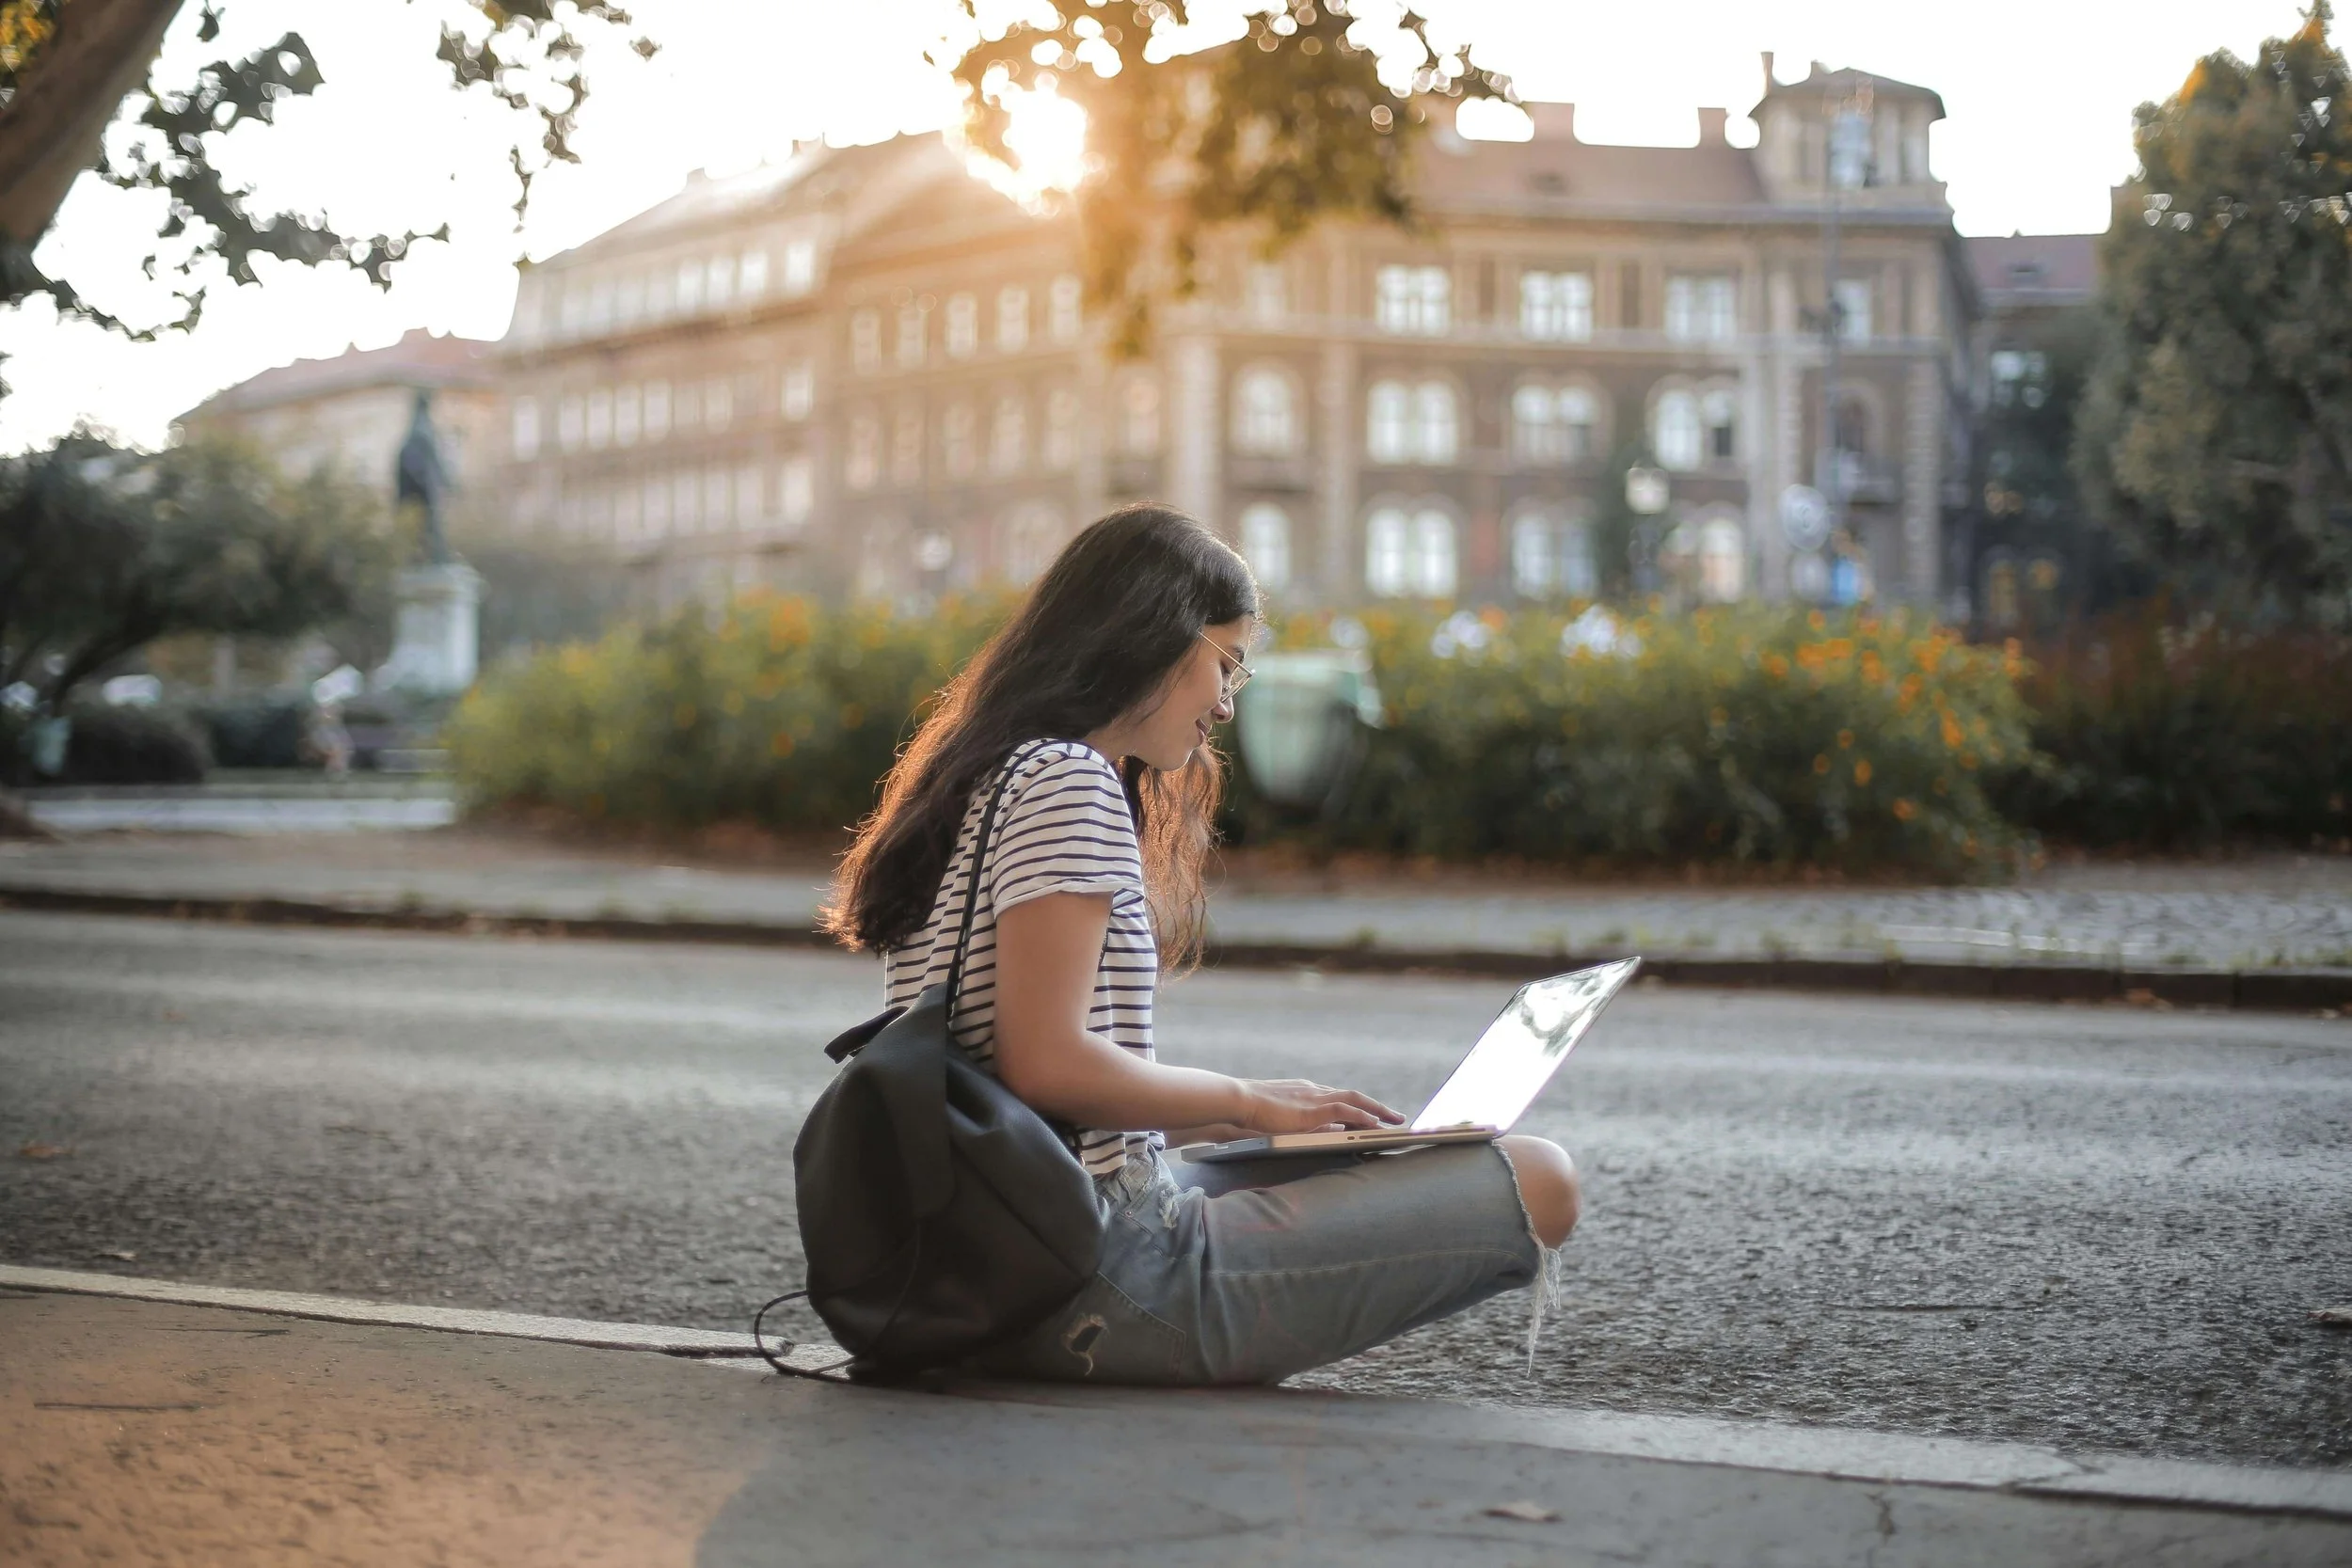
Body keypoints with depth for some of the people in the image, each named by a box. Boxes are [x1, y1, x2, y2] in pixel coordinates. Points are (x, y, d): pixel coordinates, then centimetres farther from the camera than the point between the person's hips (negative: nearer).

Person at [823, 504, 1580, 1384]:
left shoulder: (988, 781, 18)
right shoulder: (1068, 781, -11)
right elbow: (1045, 1064, -20)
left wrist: (1227, 1113, 11)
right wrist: (1247, 1103, -6)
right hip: (1095, 1285, -10)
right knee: (1538, 1186, -9)